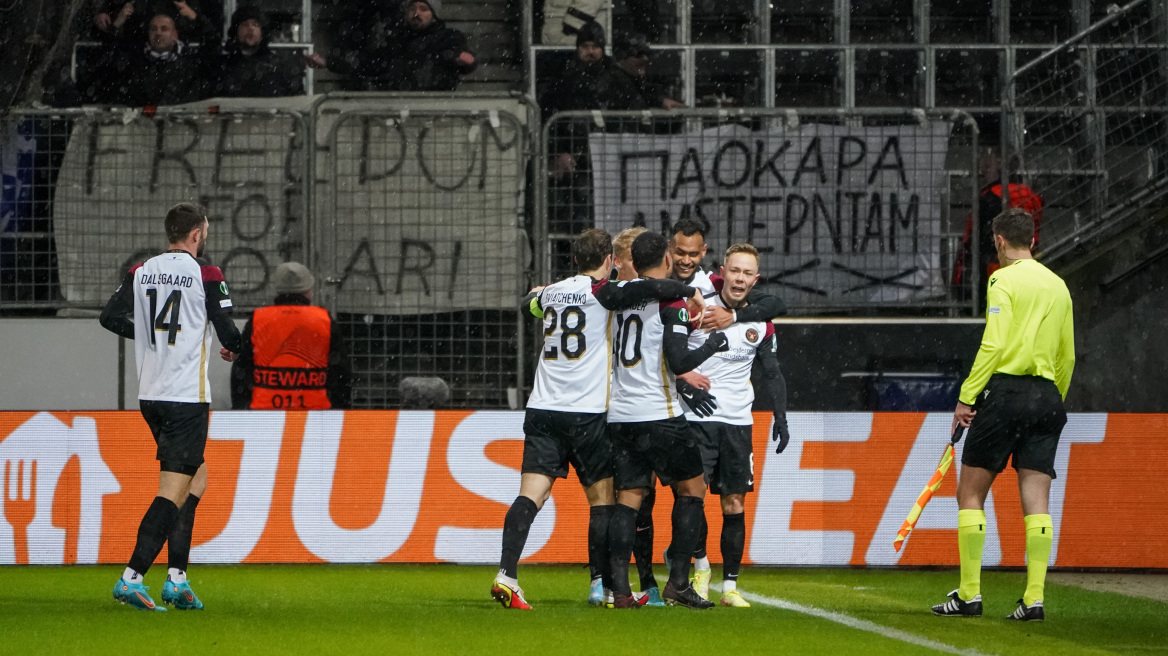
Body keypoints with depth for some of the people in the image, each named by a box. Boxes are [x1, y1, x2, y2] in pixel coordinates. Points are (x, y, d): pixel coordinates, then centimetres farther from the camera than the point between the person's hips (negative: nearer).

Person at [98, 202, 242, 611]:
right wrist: (235, 346, 16)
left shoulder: (142, 272, 7)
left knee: (196, 477, 19)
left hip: (150, 395, 7)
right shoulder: (206, 274, -8)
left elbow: (110, 317, 5)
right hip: (187, 395, -7)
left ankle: (177, 578, 11)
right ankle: (131, 578, -17)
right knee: (173, 490, -7)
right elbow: (228, 335, -8)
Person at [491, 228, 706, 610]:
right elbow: (651, 290, -17)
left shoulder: (552, 293, 14)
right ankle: (602, 586, 7)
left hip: (542, 408, 5)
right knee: (602, 499, 7)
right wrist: (690, 292, -1)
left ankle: (506, 575, -20)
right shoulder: (601, 292, -5)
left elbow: (529, 304, 36)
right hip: (586, 412, -5)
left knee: (531, 494, -4)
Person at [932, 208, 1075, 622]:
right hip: (1047, 394, 6)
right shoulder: (1058, 286, 15)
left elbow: (994, 344, -14)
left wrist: (967, 397, -12)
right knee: (1036, 502, 1)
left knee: (970, 494, 3)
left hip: (1006, 390, -6)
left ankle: (969, 594, -1)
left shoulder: (1004, 280, -5)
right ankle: (1034, 598, -6)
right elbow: (1067, 357, 19)